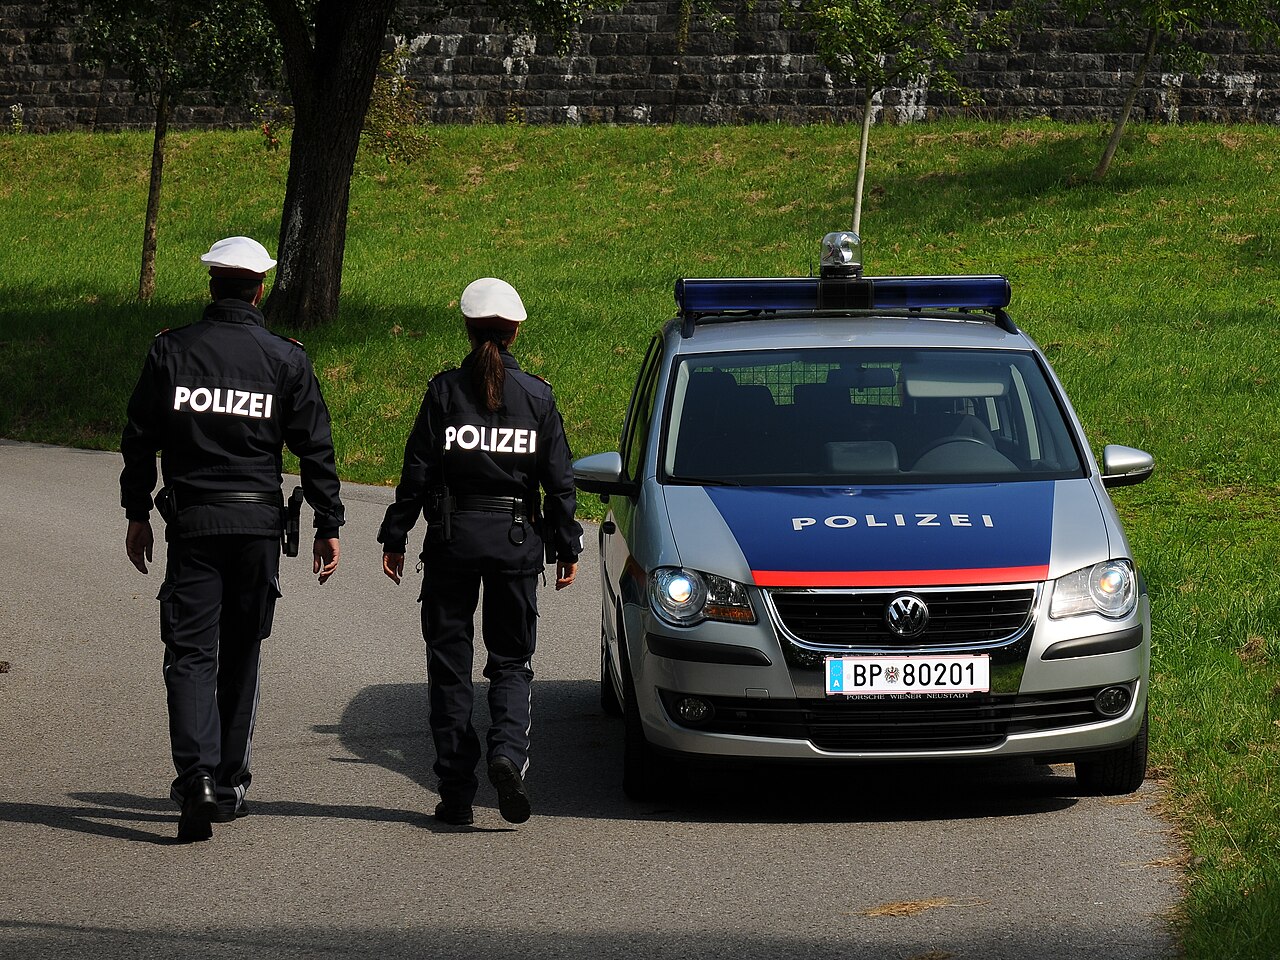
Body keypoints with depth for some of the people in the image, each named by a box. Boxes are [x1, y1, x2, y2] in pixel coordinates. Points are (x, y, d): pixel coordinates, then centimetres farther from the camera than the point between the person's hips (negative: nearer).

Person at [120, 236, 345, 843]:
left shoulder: (170, 351, 0)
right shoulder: (286, 359, -1)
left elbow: (139, 440, 4)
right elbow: (315, 449, 0)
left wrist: (138, 514, 14)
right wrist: (328, 526, 7)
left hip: (191, 520, -1)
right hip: (258, 524, 1)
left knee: (189, 653, -3)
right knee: (240, 655, 13)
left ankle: (197, 777, -22)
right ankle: (229, 784, 20)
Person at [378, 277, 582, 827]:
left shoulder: (445, 391, -4)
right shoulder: (537, 396, 0)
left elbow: (417, 471, -3)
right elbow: (559, 479, 3)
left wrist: (395, 537, 5)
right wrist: (566, 546, 12)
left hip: (453, 537, -1)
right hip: (516, 539, 1)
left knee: (449, 662, 7)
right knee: (512, 660, 12)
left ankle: (456, 791, 6)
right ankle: (508, 751, -16)